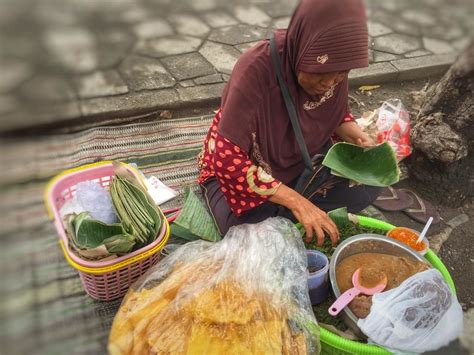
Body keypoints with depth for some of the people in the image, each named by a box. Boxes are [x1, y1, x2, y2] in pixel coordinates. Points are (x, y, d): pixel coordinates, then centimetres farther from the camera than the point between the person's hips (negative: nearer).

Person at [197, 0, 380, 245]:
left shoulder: (334, 70, -15)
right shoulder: (256, 69, -33)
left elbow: (338, 115, 6)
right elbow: (227, 159, -33)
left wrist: (359, 139, -17)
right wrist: (295, 200, -36)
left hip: (303, 160, 6)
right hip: (242, 166, -5)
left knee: (367, 186, -13)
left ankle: (272, 213, -8)